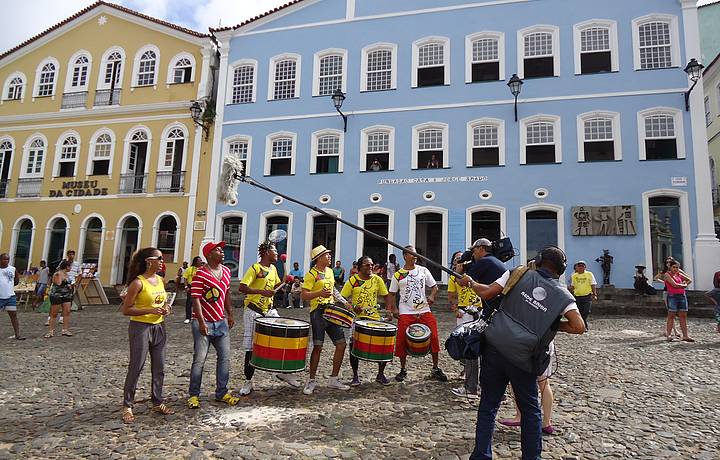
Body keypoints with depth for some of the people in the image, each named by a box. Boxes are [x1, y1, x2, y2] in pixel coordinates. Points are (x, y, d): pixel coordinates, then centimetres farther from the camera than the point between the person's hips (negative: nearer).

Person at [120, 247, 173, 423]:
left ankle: (158, 402, 24)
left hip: (159, 328, 7)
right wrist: (150, 311, -22)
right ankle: (127, 406, 16)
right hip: (141, 328, -7)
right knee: (136, 367, 1)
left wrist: (166, 308, 0)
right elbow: (126, 309, -13)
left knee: (159, 368, 12)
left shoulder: (160, 280, 7)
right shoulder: (138, 282, -13)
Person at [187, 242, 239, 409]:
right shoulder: (200, 274, -13)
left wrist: (230, 315, 15)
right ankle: (194, 395, 18)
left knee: (225, 357, 8)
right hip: (204, 323, -6)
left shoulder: (226, 271, 7)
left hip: (221, 322, 7)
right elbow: (196, 299, -15)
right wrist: (201, 322, -19)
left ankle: (222, 393, 21)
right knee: (199, 360, 2)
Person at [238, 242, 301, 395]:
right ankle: (248, 381, 18)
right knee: (251, 347, 3)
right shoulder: (255, 268, -13)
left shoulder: (273, 268, 10)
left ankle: (284, 372, 21)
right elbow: (242, 288, -19)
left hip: (269, 310, 7)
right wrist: (261, 292, -27)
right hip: (254, 312, -7)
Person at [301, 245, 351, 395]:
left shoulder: (330, 271, 15)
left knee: (341, 343, 4)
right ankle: (311, 381, 10)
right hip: (318, 312, -7)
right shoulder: (312, 274, -8)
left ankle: (334, 379, 16)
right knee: (318, 347, -6)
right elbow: (304, 295, -14)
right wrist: (320, 293, -28)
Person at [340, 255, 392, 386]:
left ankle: (380, 375, 18)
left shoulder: (377, 280, 4)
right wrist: (353, 307, -17)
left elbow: (386, 296, 10)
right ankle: (355, 376, 15)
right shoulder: (352, 280, -2)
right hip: (357, 318, -2)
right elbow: (343, 298, -2)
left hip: (374, 317, 2)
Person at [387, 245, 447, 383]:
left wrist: (432, 296, -7)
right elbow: (392, 294, 7)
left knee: (434, 337, -6)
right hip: (405, 313, -1)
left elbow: (434, 286, 13)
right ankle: (403, 369, 19)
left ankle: (436, 369, 12)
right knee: (402, 340, -2)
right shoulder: (398, 275, 3)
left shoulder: (423, 271, 8)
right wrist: (393, 309, -5)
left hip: (424, 310, 1)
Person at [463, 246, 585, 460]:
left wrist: (471, 282, 14)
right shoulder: (562, 295, 0)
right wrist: (555, 325, 7)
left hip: (494, 349, 1)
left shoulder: (519, 274, -1)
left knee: (488, 406, 11)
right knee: (530, 410, 19)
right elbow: (579, 327, -10)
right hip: (523, 359, 0)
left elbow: (486, 293, -4)